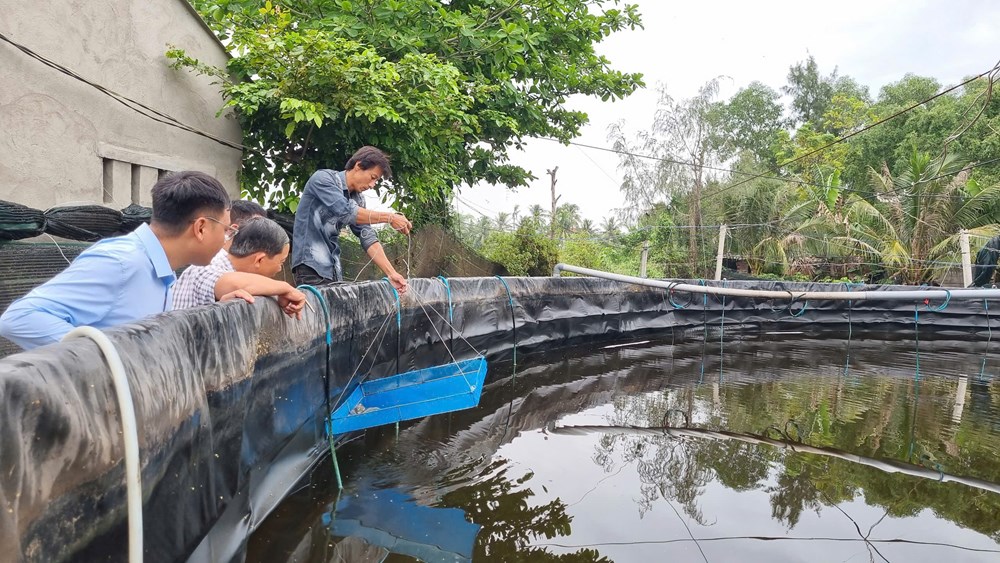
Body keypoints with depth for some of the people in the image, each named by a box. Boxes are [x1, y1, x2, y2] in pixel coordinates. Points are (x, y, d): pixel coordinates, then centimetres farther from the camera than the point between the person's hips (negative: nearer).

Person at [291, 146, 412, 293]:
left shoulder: (357, 199, 11)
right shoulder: (323, 178, -8)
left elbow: (367, 237, 4)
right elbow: (346, 212, -23)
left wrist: (391, 273, -6)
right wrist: (389, 217, -20)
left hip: (334, 269, 7)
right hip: (311, 264, -7)